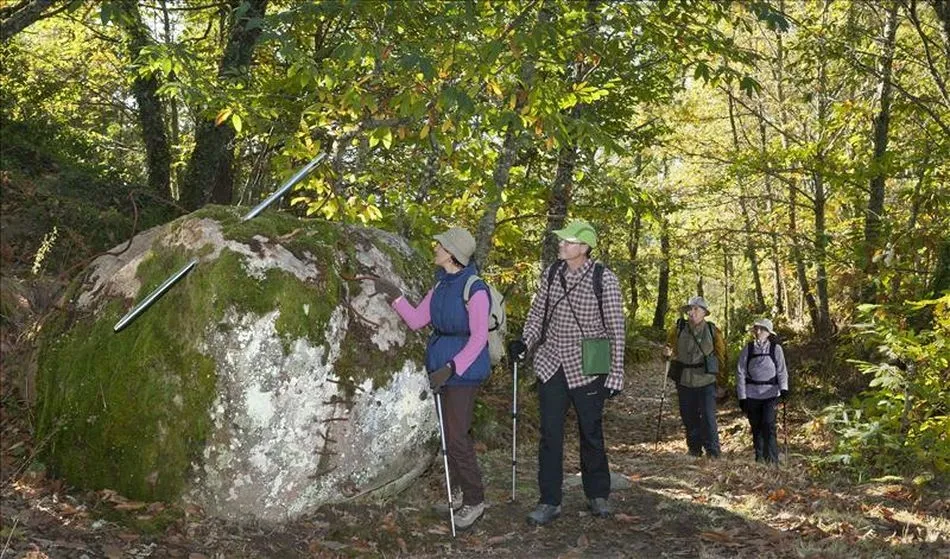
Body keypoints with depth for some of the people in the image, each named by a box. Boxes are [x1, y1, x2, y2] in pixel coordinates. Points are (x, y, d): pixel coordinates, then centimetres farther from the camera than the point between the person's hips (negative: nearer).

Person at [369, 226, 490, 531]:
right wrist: (396, 296, 3)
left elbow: (479, 338, -19)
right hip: (441, 366, 8)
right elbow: (417, 320, 13)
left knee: (456, 437, -6)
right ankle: (458, 492, 30)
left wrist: (451, 368, -26)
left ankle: (474, 501, 10)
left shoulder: (474, 289, -17)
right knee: (449, 432, 15)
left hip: (464, 369, -8)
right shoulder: (441, 285, 8)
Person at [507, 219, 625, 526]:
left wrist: (616, 373, -8)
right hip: (551, 365, 3)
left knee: (591, 433, 10)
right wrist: (525, 342, -5)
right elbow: (537, 312, 12)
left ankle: (598, 495, 28)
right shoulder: (551, 273, 2)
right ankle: (549, 501, 13)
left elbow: (616, 328, -8)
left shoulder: (604, 279, -11)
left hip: (587, 369, -3)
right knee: (550, 434, 4)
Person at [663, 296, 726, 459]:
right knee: (689, 418, 10)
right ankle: (694, 450, 24)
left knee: (708, 417, -7)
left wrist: (717, 370, 6)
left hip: (706, 382, -2)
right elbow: (670, 347, 12)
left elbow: (721, 353, 11)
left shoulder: (712, 331, -1)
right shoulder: (678, 329, 1)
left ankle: (713, 451, 2)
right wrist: (668, 353, -10)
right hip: (684, 382, 2)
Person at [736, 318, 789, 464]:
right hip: (751, 394, 2)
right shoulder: (747, 349, 3)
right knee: (756, 427, 9)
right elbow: (740, 373, 4)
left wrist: (783, 388, -17)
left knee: (768, 425, -12)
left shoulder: (775, 349, 0)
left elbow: (782, 370, 0)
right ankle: (759, 458, 22)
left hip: (770, 393, -2)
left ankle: (772, 459, -6)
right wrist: (742, 397, 0)